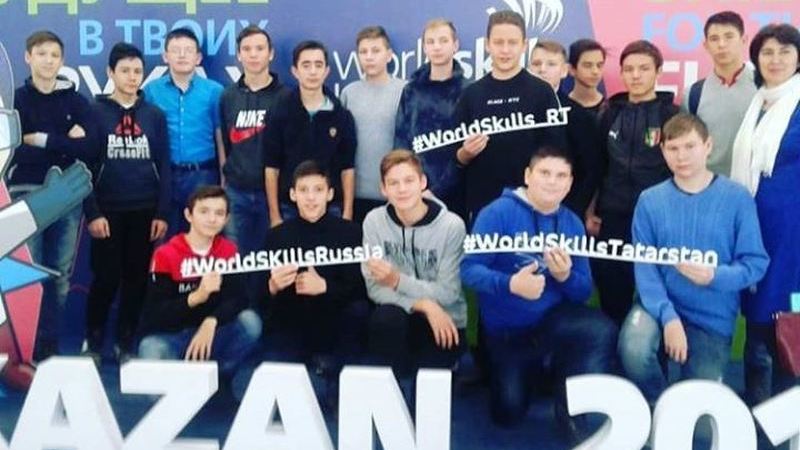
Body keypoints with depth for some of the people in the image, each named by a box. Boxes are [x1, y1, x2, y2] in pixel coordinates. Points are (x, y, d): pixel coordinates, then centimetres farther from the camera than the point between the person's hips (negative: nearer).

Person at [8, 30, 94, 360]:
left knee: (61, 273, 5)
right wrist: (65, 144, -10)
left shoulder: (75, 100, 8)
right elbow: (16, 151, -10)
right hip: (27, 193, -2)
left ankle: (49, 342, 14)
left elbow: (88, 146, -7)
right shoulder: (16, 99, 3)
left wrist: (43, 141, -9)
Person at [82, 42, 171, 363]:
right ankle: (92, 342, 17)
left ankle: (126, 344, 18)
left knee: (137, 278, 6)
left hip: (144, 211, 2)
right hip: (108, 211, -2)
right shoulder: (95, 112, 1)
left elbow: (163, 167, 6)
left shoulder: (154, 115, 7)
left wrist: (163, 213, -1)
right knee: (105, 278, 0)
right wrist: (92, 212, -11)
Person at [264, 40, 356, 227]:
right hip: (289, 209, 0)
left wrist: (347, 214, -1)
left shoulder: (342, 115, 1)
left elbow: (347, 168, 3)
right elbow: (272, 168, 0)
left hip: (331, 209, 1)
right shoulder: (280, 112, -1)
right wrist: (275, 215, -3)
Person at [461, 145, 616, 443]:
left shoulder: (572, 223, -2)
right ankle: (534, 367, 38)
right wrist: (510, 284, -38)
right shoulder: (498, 213, -15)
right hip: (507, 331, -1)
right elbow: (469, 269, -22)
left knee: (602, 331, -30)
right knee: (508, 415, 4)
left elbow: (584, 292, -1)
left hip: (554, 319, 2)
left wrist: (566, 276, -24)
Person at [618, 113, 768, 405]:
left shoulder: (737, 198, -8)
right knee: (634, 350, -31)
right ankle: (658, 409, 2)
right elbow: (644, 266, -9)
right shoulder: (650, 200, -5)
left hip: (712, 318, 0)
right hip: (661, 306, 0)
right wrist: (668, 316, -22)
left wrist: (715, 276, -27)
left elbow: (755, 263, -8)